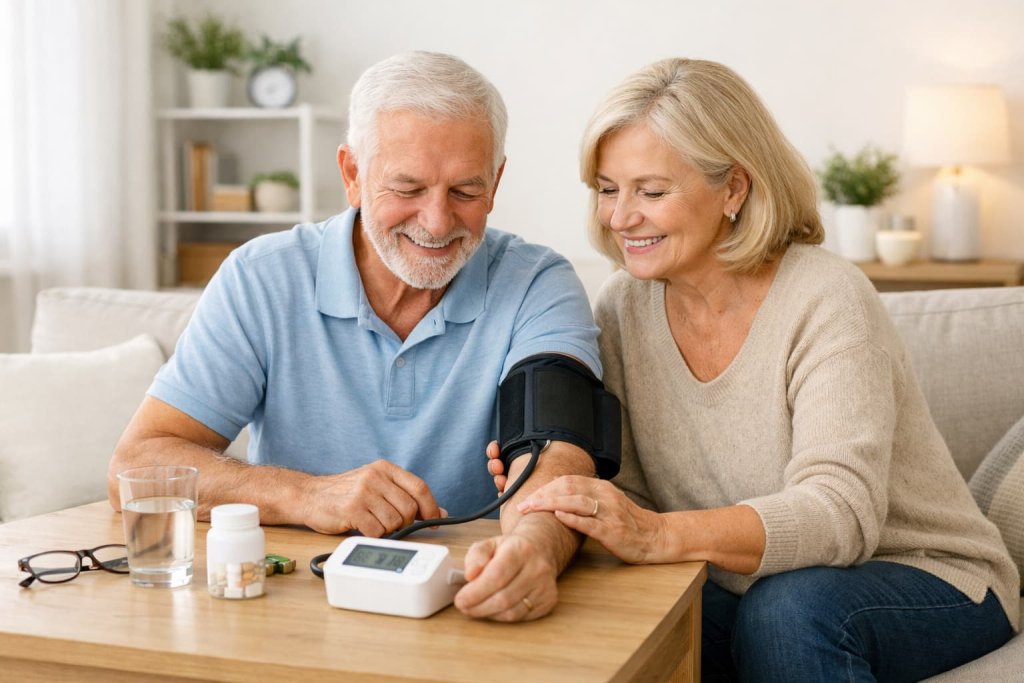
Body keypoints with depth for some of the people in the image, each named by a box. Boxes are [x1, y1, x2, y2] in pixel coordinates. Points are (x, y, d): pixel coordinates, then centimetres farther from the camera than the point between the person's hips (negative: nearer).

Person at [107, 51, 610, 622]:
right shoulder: (262, 280, -3)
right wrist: (307, 495, -23)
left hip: (474, 616, 0)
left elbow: (557, 456, -21)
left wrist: (535, 544, -44)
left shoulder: (538, 289, -4)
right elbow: (137, 464, -7)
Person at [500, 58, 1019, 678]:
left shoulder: (826, 300, -19)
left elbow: (840, 512, -30)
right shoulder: (623, 309, -2)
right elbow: (638, 507, -3)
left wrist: (660, 536, -45)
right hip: (747, 596, 4)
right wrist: (559, 490, -25)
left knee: (787, 608, -35)